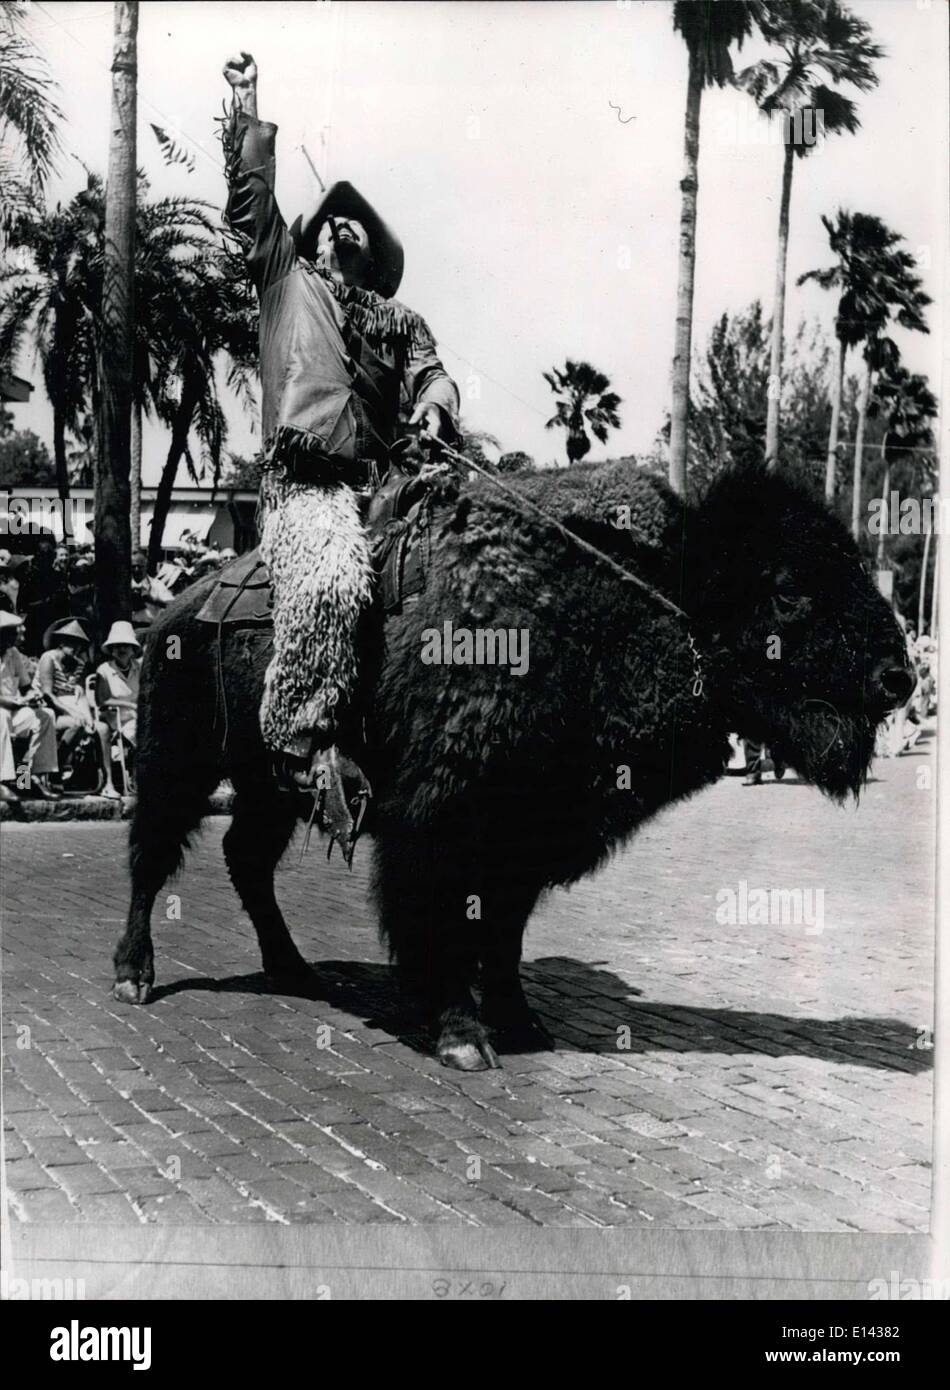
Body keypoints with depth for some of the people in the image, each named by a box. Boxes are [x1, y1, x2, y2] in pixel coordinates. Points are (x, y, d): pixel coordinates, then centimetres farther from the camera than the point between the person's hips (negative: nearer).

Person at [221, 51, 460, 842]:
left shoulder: (400, 321, 28)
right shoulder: (288, 279, 23)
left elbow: (431, 371, 13)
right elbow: (252, 201, 17)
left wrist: (434, 404, -10)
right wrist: (248, 111, 14)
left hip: (380, 479, 4)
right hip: (304, 480, -4)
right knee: (328, 586, -31)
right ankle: (308, 747, -27)